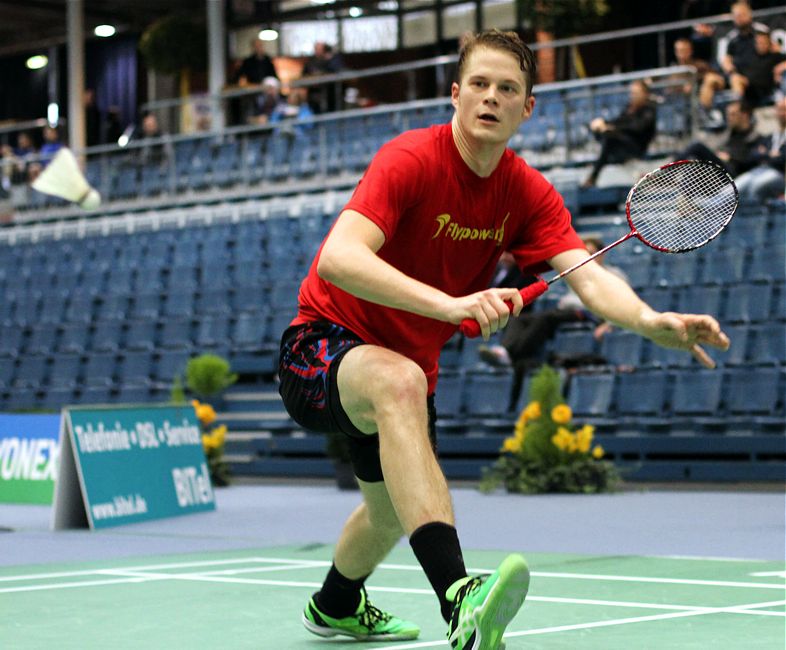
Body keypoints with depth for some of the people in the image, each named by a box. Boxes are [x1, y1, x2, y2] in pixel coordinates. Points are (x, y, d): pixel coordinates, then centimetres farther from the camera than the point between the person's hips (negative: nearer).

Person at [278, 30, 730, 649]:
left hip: (408, 362, 8)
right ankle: (458, 597, -56)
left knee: (393, 508, 26)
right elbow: (337, 259, -38)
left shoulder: (529, 194, -5)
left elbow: (589, 277, -18)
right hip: (325, 342, -8)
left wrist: (651, 320, -40)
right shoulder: (410, 159, -23)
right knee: (400, 383, -41)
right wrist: (450, 304, -51)